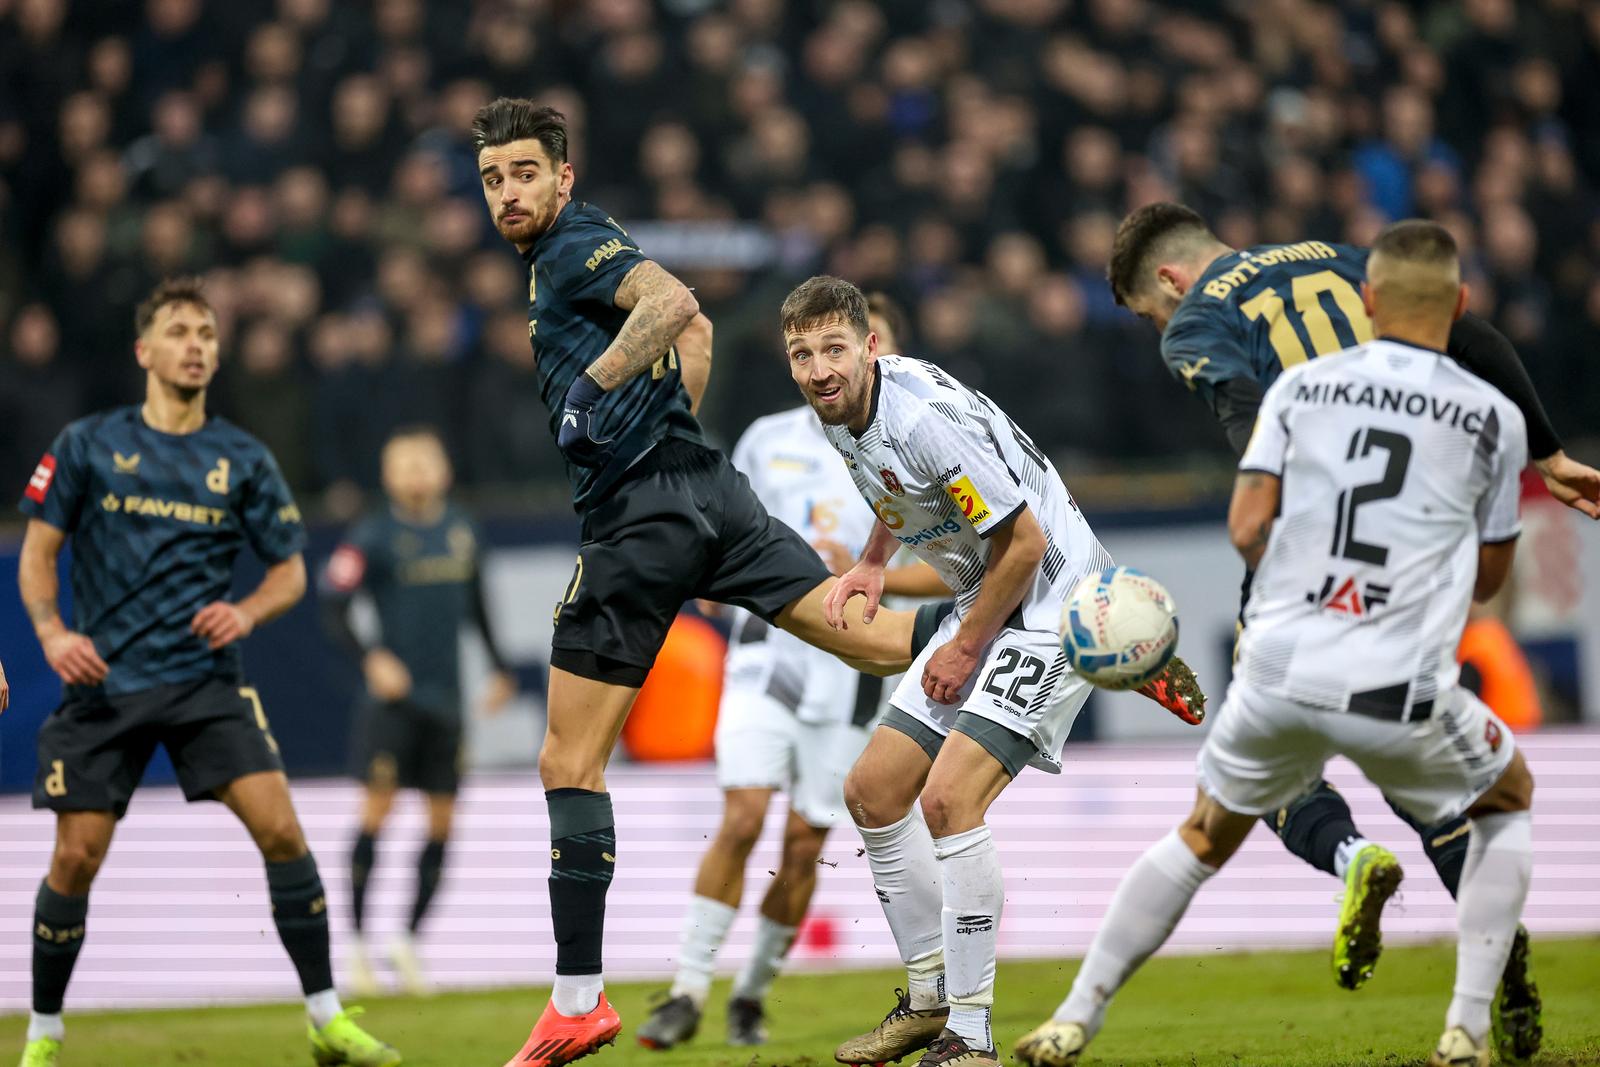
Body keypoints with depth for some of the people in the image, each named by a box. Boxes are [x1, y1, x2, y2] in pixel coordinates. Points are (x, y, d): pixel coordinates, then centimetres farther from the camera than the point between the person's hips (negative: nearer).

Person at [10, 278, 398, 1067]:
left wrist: (246, 613, -10)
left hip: (205, 680, 1)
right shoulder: (89, 444, 3)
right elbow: (37, 551, 6)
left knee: (279, 827, -13)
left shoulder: (243, 460, 6)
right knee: (76, 859, -4)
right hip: (103, 684, -1)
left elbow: (290, 570, 11)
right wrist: (52, 632, -12)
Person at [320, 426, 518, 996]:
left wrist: (498, 668, 20)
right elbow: (333, 606, -9)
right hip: (394, 693, -5)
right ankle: (357, 945, -1)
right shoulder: (374, 536, -6)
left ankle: (408, 942, 15)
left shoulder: (461, 531, 10)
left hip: (445, 696, 5)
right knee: (377, 806, -9)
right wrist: (369, 659, -21)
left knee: (442, 821, 3)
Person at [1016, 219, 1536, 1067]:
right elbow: (1488, 577, 12)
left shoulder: (1300, 387, 7)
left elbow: (1248, 531, 0)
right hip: (1398, 692, -2)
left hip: (1278, 671, 2)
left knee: (1204, 837, 25)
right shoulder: (1493, 416, 4)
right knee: (1509, 798, 26)